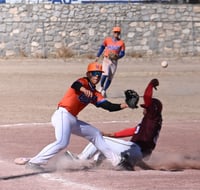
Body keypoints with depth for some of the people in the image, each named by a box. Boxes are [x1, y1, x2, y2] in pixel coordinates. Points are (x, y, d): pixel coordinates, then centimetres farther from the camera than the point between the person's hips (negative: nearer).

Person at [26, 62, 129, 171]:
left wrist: (122, 106, -6)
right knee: (62, 142, -29)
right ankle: (33, 163, -28)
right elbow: (76, 85, -29)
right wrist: (83, 89, -52)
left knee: (95, 134, 19)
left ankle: (116, 161, 31)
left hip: (73, 120, 9)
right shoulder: (84, 82, -4)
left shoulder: (95, 94, 18)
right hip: (63, 115, -9)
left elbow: (108, 106, 11)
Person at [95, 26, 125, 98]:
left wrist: (118, 56, -21)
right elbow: (102, 47, 11)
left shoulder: (121, 42, 3)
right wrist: (97, 56, 2)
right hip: (106, 59, -1)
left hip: (114, 61, 1)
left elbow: (122, 53, 0)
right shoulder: (107, 39, 6)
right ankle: (101, 87, 5)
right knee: (105, 74, -19)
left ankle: (104, 90, 19)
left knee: (110, 78, 3)